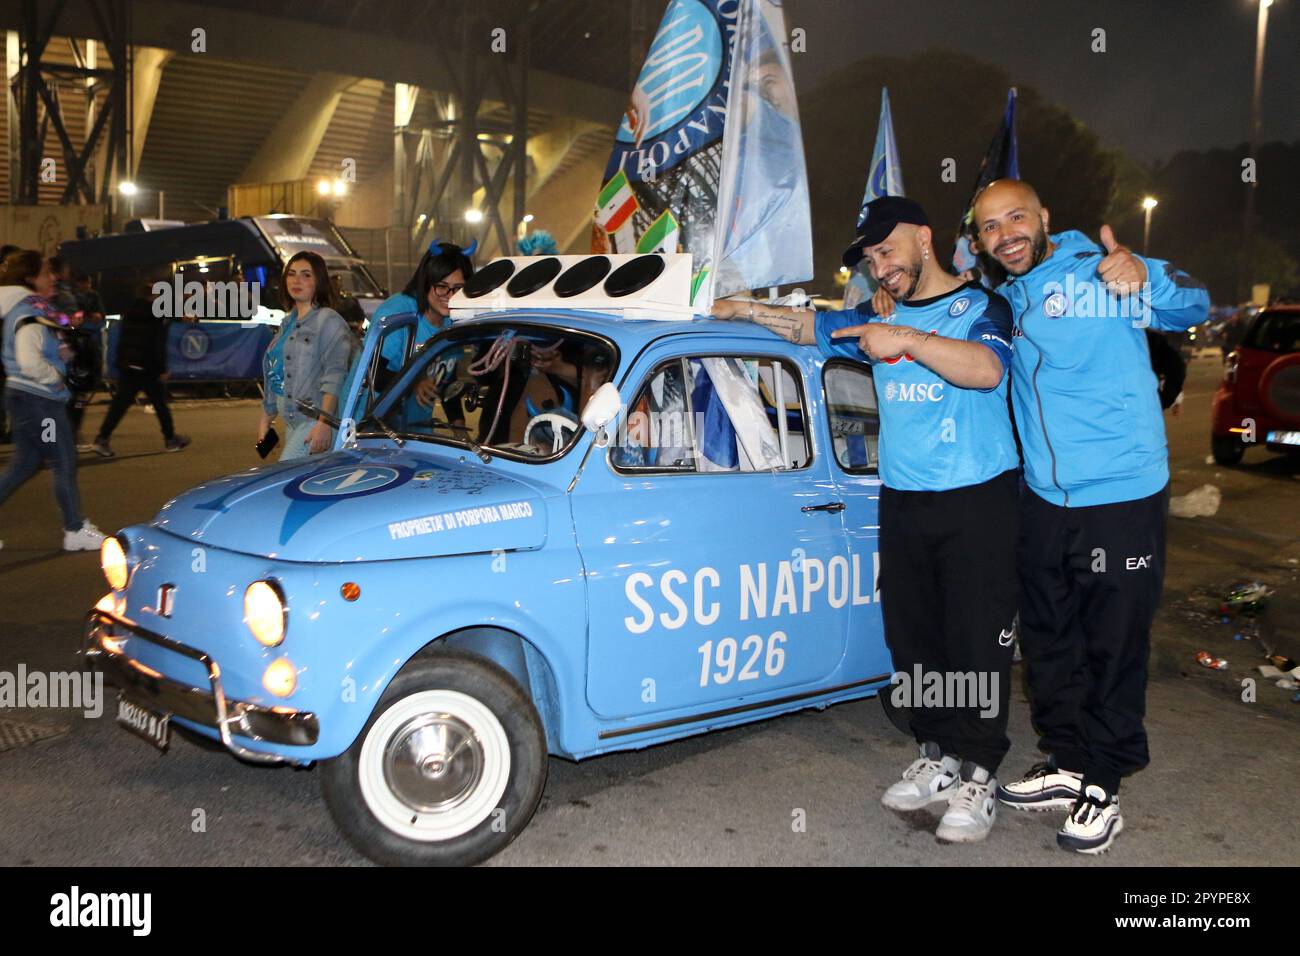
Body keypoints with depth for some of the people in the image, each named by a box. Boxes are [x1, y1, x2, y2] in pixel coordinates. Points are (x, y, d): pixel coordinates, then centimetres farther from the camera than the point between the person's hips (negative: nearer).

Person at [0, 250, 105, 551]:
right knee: (65, 463, 2)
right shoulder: (31, 314, -19)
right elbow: (29, 361, -30)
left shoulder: (24, 309, 12)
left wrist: (60, 352, 11)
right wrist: (54, 376, -15)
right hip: (39, 399, -10)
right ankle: (76, 531, 12)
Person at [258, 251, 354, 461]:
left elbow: (335, 376, -17)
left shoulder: (328, 321, -7)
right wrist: (265, 420, 26)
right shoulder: (288, 324, 20)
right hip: (292, 423, 8)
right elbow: (274, 376, 26)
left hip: (315, 421, -8)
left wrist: (324, 423, -25)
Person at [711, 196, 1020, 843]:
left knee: (976, 640, -4)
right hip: (902, 500, 6)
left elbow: (987, 368, -20)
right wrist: (739, 310, 13)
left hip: (977, 499, -6)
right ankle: (939, 755, 20)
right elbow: (806, 326, 24)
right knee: (913, 637, 8)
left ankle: (979, 774, 4)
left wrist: (908, 340, -28)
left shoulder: (979, 306, -1)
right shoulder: (878, 317, 16)